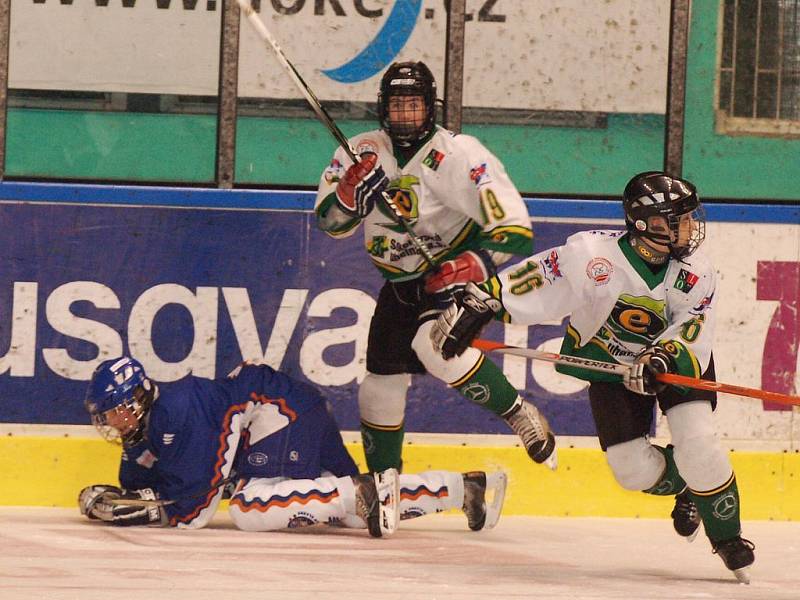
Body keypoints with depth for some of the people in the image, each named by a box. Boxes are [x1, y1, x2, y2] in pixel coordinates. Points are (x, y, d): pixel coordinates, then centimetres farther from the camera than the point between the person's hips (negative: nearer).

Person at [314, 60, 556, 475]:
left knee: (435, 347, -32)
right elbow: (331, 223, -3)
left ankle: (519, 415, -16)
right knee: (382, 381, 8)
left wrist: (471, 266, -33)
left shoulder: (460, 155, -19)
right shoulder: (363, 153, -4)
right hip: (401, 283, 6)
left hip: (457, 275, -6)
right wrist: (352, 189, -23)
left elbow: (515, 230, -20)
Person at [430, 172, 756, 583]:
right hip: (610, 362, 0)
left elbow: (691, 340, -24)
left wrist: (664, 359, -44)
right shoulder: (597, 255, -29)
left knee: (696, 443, -21)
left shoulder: (695, 274, -20)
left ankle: (727, 536, -1)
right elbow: (533, 278, -24)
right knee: (633, 469, -7)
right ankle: (684, 485, 28)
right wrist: (478, 305, -30)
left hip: (676, 361, 1)